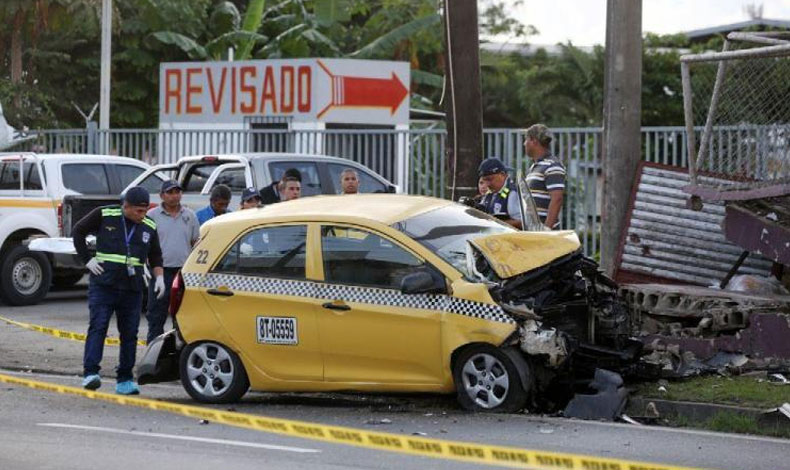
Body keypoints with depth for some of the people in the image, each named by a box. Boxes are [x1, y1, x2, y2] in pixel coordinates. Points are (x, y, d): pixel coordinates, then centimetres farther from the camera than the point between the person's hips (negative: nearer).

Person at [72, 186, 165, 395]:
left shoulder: (149, 227, 9)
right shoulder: (104, 215, -3)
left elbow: (155, 256, 22)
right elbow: (78, 231, 6)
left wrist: (159, 277, 7)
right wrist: (87, 260, -2)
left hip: (132, 288, 4)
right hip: (103, 284, -4)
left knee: (129, 333, 4)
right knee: (98, 327, -13)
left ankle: (125, 380, 11)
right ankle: (91, 373, -18)